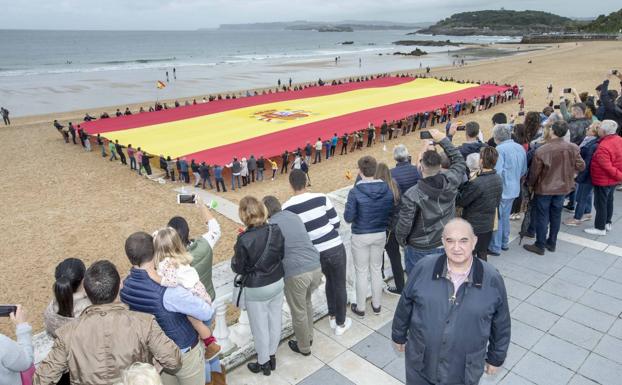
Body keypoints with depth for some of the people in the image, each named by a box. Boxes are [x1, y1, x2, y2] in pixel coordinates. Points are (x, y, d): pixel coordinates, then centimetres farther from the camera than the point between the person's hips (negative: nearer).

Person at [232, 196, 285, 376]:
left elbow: (238, 268, -13)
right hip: (277, 282, 5)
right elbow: (281, 254, 1)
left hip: (256, 289, -5)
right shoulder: (276, 230, -13)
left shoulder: (244, 240, -27)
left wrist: (237, 252, 3)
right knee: (275, 321, 22)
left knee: (260, 327, 15)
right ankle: (272, 357, 42)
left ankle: (263, 363, 35)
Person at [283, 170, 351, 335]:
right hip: (335, 248, -2)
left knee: (329, 280, 29)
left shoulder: (286, 208, -8)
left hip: (316, 253, 2)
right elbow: (336, 223, -4)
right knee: (339, 284, 16)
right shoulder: (321, 198, -10)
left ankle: (332, 317, 40)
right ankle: (341, 323, 29)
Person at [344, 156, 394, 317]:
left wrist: (348, 206, 1)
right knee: (377, 270, 20)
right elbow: (391, 212, -1)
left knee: (361, 273, 12)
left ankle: (360, 308, 27)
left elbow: (348, 218, -17)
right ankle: (376, 305, 35)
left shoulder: (355, 192, -22)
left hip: (360, 237, -4)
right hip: (380, 235, 4)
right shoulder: (387, 189, -9)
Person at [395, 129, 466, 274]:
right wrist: (443, 140, 5)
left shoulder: (411, 195, -26)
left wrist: (401, 240, 3)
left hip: (419, 250, -4)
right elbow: (459, 161, 5)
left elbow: (404, 224, -18)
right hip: (445, 246, 4)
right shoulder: (450, 182, -16)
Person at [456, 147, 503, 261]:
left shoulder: (476, 183, -28)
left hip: (473, 226, -7)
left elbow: (460, 201, -17)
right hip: (489, 225, 7)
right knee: (483, 254, 21)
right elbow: (497, 202, 10)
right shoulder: (499, 180, -2)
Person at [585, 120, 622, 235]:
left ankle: (600, 228, 13)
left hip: (603, 180, -9)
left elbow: (607, 167, -28)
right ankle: (607, 223, 35)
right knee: (608, 202, 21)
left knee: (600, 204, 3)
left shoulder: (603, 147, -30)